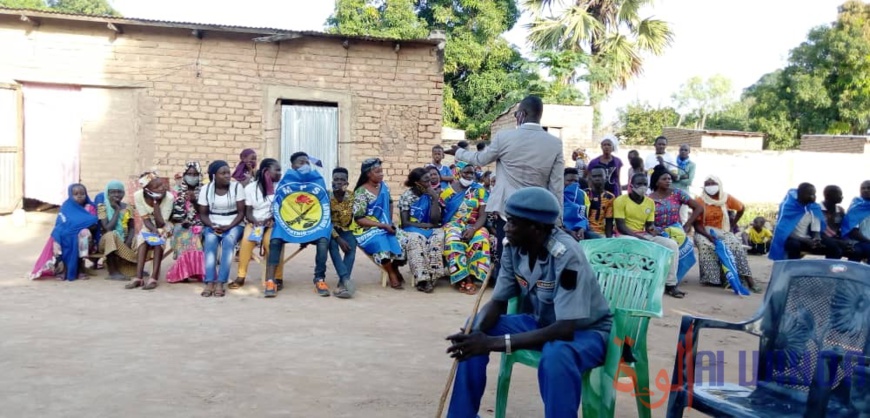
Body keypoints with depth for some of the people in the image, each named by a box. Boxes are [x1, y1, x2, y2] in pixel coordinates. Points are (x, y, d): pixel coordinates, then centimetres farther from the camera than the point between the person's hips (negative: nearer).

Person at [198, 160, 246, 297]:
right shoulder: (206, 189, 1)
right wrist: (212, 226, -16)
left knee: (228, 240, -33)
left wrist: (228, 227, -19)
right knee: (210, 240, -32)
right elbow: (203, 214, 4)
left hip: (234, 225, -1)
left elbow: (241, 212, -5)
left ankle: (220, 283, -36)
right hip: (213, 225, 1)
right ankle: (209, 283, -37)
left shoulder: (237, 186, -5)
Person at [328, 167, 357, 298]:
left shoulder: (351, 198, -6)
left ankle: (342, 283, -36)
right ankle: (346, 280, -44)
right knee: (333, 245, -34)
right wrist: (338, 238, -26)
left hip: (344, 230, 2)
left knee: (351, 246, -30)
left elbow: (346, 222, -12)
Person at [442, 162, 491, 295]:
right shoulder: (449, 190, 5)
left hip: (474, 226, 1)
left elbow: (483, 215, -2)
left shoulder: (480, 190, 6)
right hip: (453, 224, -1)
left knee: (480, 240, -34)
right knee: (453, 241, -36)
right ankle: (462, 279, -32)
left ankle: (474, 278, -28)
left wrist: (473, 229, -19)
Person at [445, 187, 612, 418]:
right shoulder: (513, 248, -11)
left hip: (585, 331, -6)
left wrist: (494, 343, -38)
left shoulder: (566, 256, -32)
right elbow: (497, 302, -3)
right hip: (541, 323, 7)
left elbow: (565, 329, -36)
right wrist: (477, 331, -27)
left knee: (556, 355, -39)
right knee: (473, 333, -9)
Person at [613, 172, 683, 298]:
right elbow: (621, 226, -13)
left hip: (644, 235, 6)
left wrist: (653, 229, -14)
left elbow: (649, 225, 12)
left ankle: (670, 284, -8)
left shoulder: (650, 202, 9)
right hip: (625, 235, -6)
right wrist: (639, 237, -23)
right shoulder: (620, 200, -8)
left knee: (672, 244, -12)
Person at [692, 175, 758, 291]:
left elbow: (741, 208, 15)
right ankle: (712, 278, -31)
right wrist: (709, 236, -27)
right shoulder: (700, 201, -10)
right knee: (706, 246, -36)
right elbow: (697, 224, -12)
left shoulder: (726, 198, -2)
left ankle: (749, 281, -27)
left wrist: (732, 224, 6)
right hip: (703, 232, -2)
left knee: (736, 245, -26)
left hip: (722, 231, 2)